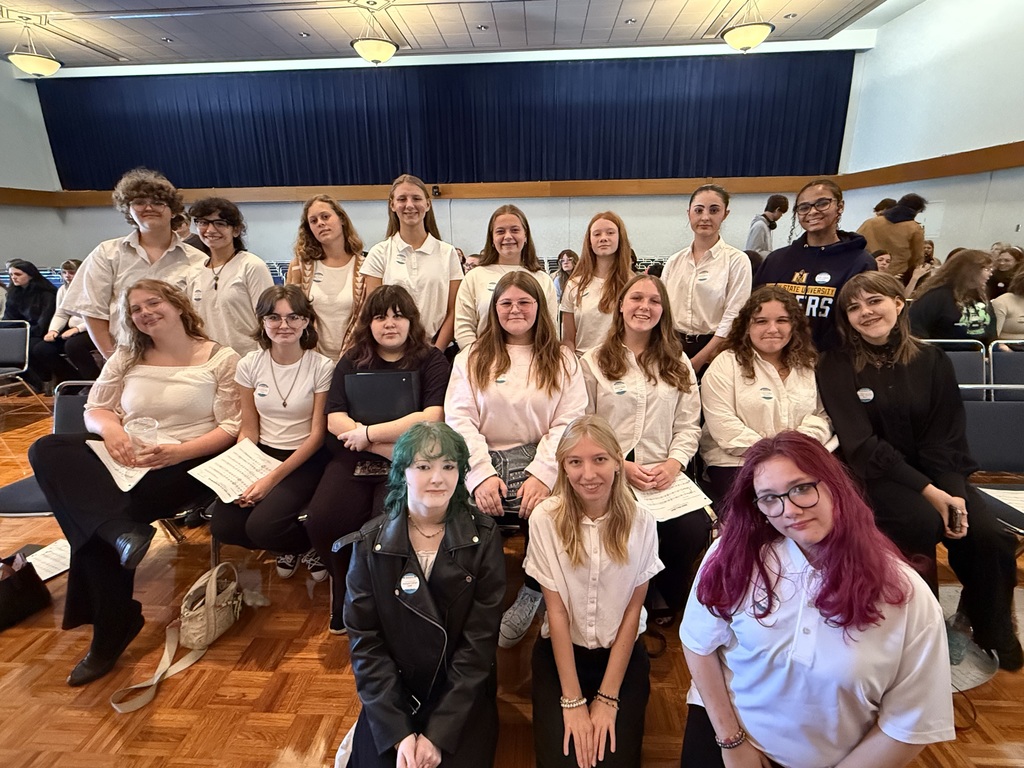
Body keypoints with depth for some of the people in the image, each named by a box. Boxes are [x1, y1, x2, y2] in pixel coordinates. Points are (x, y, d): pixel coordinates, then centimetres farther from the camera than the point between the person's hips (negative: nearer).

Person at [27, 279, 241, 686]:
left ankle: (111, 631, -7)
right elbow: (93, 410, 13)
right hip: (127, 459, 6)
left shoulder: (221, 358, -1)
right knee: (46, 450, -20)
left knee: (93, 523, -23)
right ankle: (122, 531, -35)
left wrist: (179, 451, -21)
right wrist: (109, 426, -12)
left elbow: (232, 428, -6)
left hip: (188, 464, -5)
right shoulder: (126, 359, 16)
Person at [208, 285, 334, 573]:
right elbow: (249, 430, 4)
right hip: (262, 454, 5)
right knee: (222, 526, -13)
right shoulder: (249, 365, 0)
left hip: (305, 460, -4)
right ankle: (290, 545, 15)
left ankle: (313, 543, 10)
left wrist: (273, 478, -19)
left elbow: (317, 434, -11)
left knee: (261, 527, -23)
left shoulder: (322, 367, -12)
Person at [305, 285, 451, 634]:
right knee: (321, 520, -22)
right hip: (354, 460, 3)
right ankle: (346, 596, 9)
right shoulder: (351, 361, 14)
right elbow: (335, 420, 2)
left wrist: (369, 433, -11)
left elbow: (432, 418, -11)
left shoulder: (431, 361, 4)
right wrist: (389, 446, -11)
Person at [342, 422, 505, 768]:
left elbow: (479, 640, -11)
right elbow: (364, 642, -8)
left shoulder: (483, 537, -12)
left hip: (463, 699, 0)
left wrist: (439, 735, -15)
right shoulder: (370, 542, -9)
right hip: (391, 696, 1)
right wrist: (398, 733, -14)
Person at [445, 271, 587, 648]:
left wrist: (542, 474, -15)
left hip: (540, 464, 0)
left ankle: (531, 596, 1)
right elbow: (458, 418, 2)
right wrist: (482, 474, -12)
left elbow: (569, 423, 1)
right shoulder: (472, 357, 14)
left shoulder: (562, 361, 13)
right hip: (484, 461, 1)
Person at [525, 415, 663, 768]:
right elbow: (556, 611, -13)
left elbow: (632, 612, -9)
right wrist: (573, 701, -13)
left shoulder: (640, 522, -12)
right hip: (560, 653, -1)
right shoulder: (547, 518, -17)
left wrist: (607, 699, -12)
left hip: (623, 653, 1)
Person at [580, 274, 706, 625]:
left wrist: (673, 463, -9)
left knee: (695, 528, -23)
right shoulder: (594, 362, 8)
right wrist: (620, 465, -12)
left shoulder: (678, 363, 16)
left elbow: (689, 426, 9)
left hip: (664, 474, 3)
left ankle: (664, 601, 7)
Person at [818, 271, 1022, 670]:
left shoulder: (932, 360, 5)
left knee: (989, 535, -20)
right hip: (876, 477, -3)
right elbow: (862, 444, -11)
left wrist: (952, 491, -17)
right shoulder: (836, 367, -5)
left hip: (937, 474, 4)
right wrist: (926, 491, -18)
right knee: (925, 523, -30)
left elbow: (948, 438, 1)